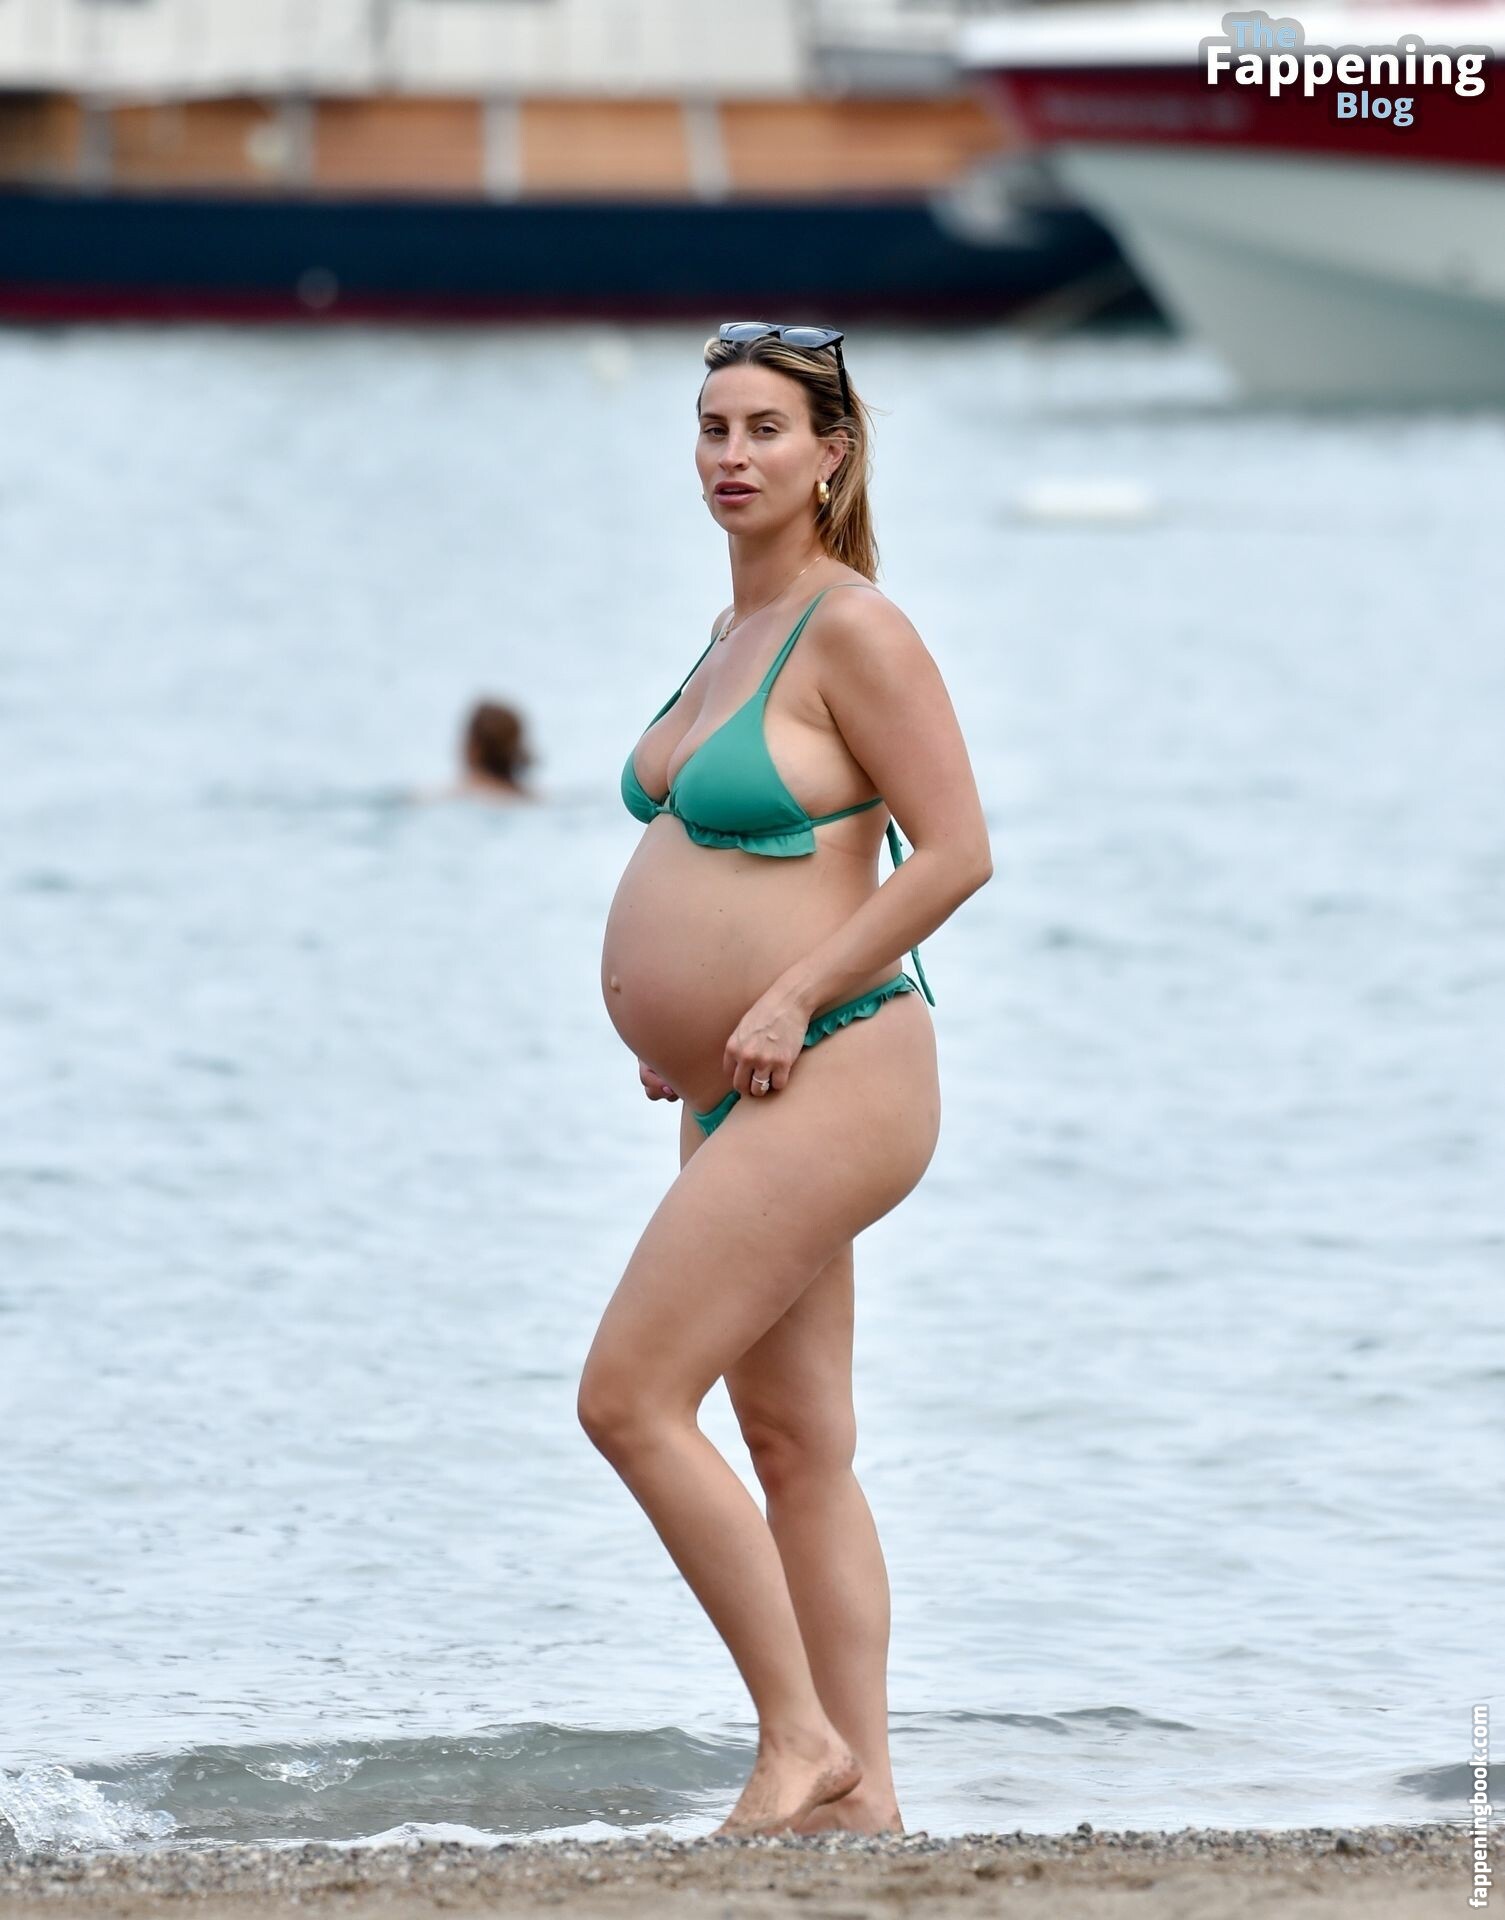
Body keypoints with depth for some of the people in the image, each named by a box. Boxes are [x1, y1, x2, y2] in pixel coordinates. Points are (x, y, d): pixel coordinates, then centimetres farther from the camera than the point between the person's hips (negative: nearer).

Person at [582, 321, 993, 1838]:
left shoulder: (855, 632, -12)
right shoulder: (735, 631, 16)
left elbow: (956, 852, -16)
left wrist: (790, 998, -19)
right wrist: (675, 1005, 14)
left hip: (826, 1080, -10)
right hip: (740, 1094, 10)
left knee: (628, 1400, -13)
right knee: (797, 1444, 8)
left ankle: (799, 1738, -5)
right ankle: (861, 1791, 10)